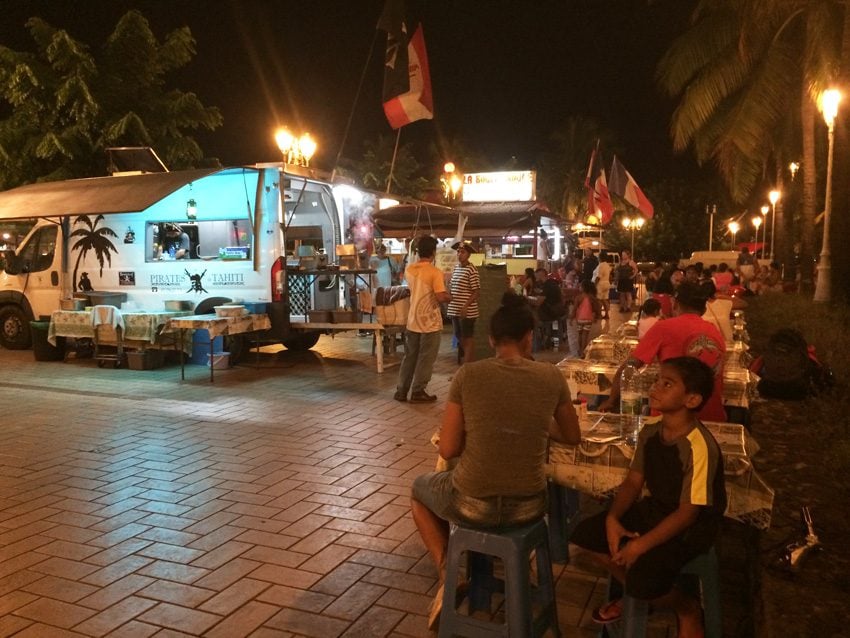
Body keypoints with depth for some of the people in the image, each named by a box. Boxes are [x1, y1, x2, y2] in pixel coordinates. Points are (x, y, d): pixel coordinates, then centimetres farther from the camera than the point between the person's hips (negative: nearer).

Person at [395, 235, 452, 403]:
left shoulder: (409, 269, 4)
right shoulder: (435, 272, -17)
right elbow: (441, 297, -22)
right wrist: (449, 297, -1)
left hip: (413, 320, 6)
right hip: (430, 321, -6)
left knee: (410, 356, 14)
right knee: (425, 358, 5)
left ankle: (401, 391, 17)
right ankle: (418, 392, 10)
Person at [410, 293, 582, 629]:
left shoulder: (468, 375, -11)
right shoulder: (552, 377, -5)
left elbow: (448, 449, -8)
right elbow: (573, 437, 10)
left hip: (472, 504, -2)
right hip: (528, 506, 3)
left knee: (420, 488, 31)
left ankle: (448, 577, 19)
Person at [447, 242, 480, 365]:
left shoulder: (472, 270, -12)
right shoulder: (455, 268, 11)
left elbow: (477, 291, -14)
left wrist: (465, 306, -21)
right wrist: (450, 305, 11)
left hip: (467, 311, -8)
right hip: (455, 310, 8)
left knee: (467, 339, 0)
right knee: (460, 338, 15)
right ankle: (462, 362, 27)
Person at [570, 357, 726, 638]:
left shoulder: (699, 447, -29)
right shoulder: (651, 429, -6)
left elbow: (688, 512, -25)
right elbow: (634, 480, 2)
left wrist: (642, 545, -25)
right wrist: (613, 518, -13)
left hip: (693, 526, -7)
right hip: (655, 508, 8)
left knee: (643, 578, -28)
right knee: (585, 533, -3)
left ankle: (688, 608, 8)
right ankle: (636, 593, 20)